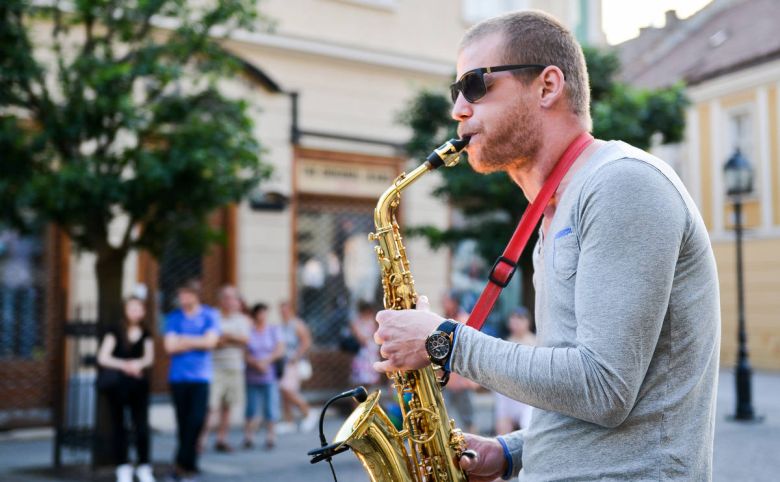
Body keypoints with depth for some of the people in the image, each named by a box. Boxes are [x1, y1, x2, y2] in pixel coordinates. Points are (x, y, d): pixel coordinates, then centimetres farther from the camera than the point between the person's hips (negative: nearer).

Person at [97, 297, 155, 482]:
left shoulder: (146, 334, 9)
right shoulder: (116, 332, 0)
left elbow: (149, 357, -2)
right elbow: (103, 358, -6)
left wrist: (139, 363, -23)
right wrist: (124, 365, -16)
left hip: (139, 383, 2)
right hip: (118, 383, -2)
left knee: (142, 426, -2)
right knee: (119, 425, 3)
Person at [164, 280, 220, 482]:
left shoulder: (210, 315, 3)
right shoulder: (173, 317, 6)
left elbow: (210, 341, -9)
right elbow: (170, 346, -3)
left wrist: (184, 340, -3)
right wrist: (197, 343, -3)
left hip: (201, 376, -1)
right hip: (178, 376, 1)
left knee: (197, 420, -11)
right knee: (183, 422, 6)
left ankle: (182, 463, -1)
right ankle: (189, 464, 18)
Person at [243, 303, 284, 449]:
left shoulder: (274, 330, 6)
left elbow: (280, 350, 0)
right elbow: (245, 354, -3)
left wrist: (266, 361, -11)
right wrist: (256, 363, -16)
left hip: (270, 376, 1)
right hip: (253, 377, -1)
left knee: (271, 408, -1)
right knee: (252, 409, 0)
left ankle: (271, 436, 8)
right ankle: (248, 437, 9)